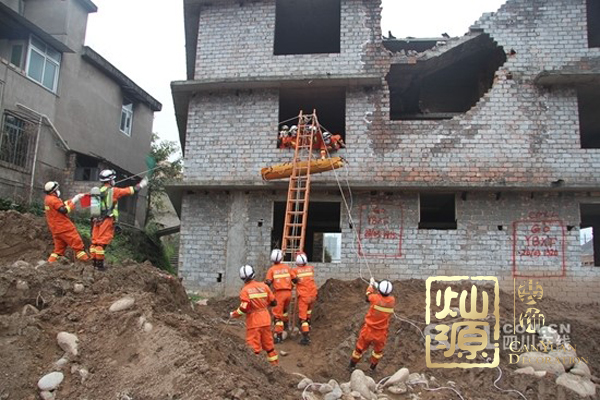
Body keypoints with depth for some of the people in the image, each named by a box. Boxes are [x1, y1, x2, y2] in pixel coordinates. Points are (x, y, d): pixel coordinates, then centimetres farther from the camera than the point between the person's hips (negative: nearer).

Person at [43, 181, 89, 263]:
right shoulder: (53, 199, -16)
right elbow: (64, 210, -20)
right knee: (76, 242, -6)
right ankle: (85, 259, -7)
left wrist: (74, 199, 10)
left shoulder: (48, 199, 14)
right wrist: (73, 202, -13)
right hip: (63, 227, -10)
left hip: (55, 228, 10)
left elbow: (62, 205, 16)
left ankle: (51, 262, 12)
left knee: (59, 246, 15)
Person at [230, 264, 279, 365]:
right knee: (268, 343, 18)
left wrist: (233, 314, -3)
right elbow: (274, 302, 6)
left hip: (253, 322, -5)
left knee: (253, 347, 1)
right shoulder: (264, 286, 0)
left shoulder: (244, 290, -13)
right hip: (266, 320, 5)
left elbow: (244, 309, -18)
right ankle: (274, 363, 27)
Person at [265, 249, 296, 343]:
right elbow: (295, 279, 9)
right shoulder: (287, 267, 9)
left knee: (277, 315, 1)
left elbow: (268, 282, -12)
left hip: (279, 292, -4)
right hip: (288, 292, 4)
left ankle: (279, 336, -1)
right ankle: (286, 324, 42)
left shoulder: (271, 269, 0)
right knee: (284, 309, 30)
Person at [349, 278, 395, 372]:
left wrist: (371, 285, 17)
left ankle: (352, 364, 38)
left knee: (360, 347, 20)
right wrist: (377, 287, 17)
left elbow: (368, 297, 0)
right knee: (378, 350, 28)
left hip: (368, 330, -1)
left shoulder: (376, 298, -23)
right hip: (381, 334, 2)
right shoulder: (392, 301, -15)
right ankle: (373, 366, 45)